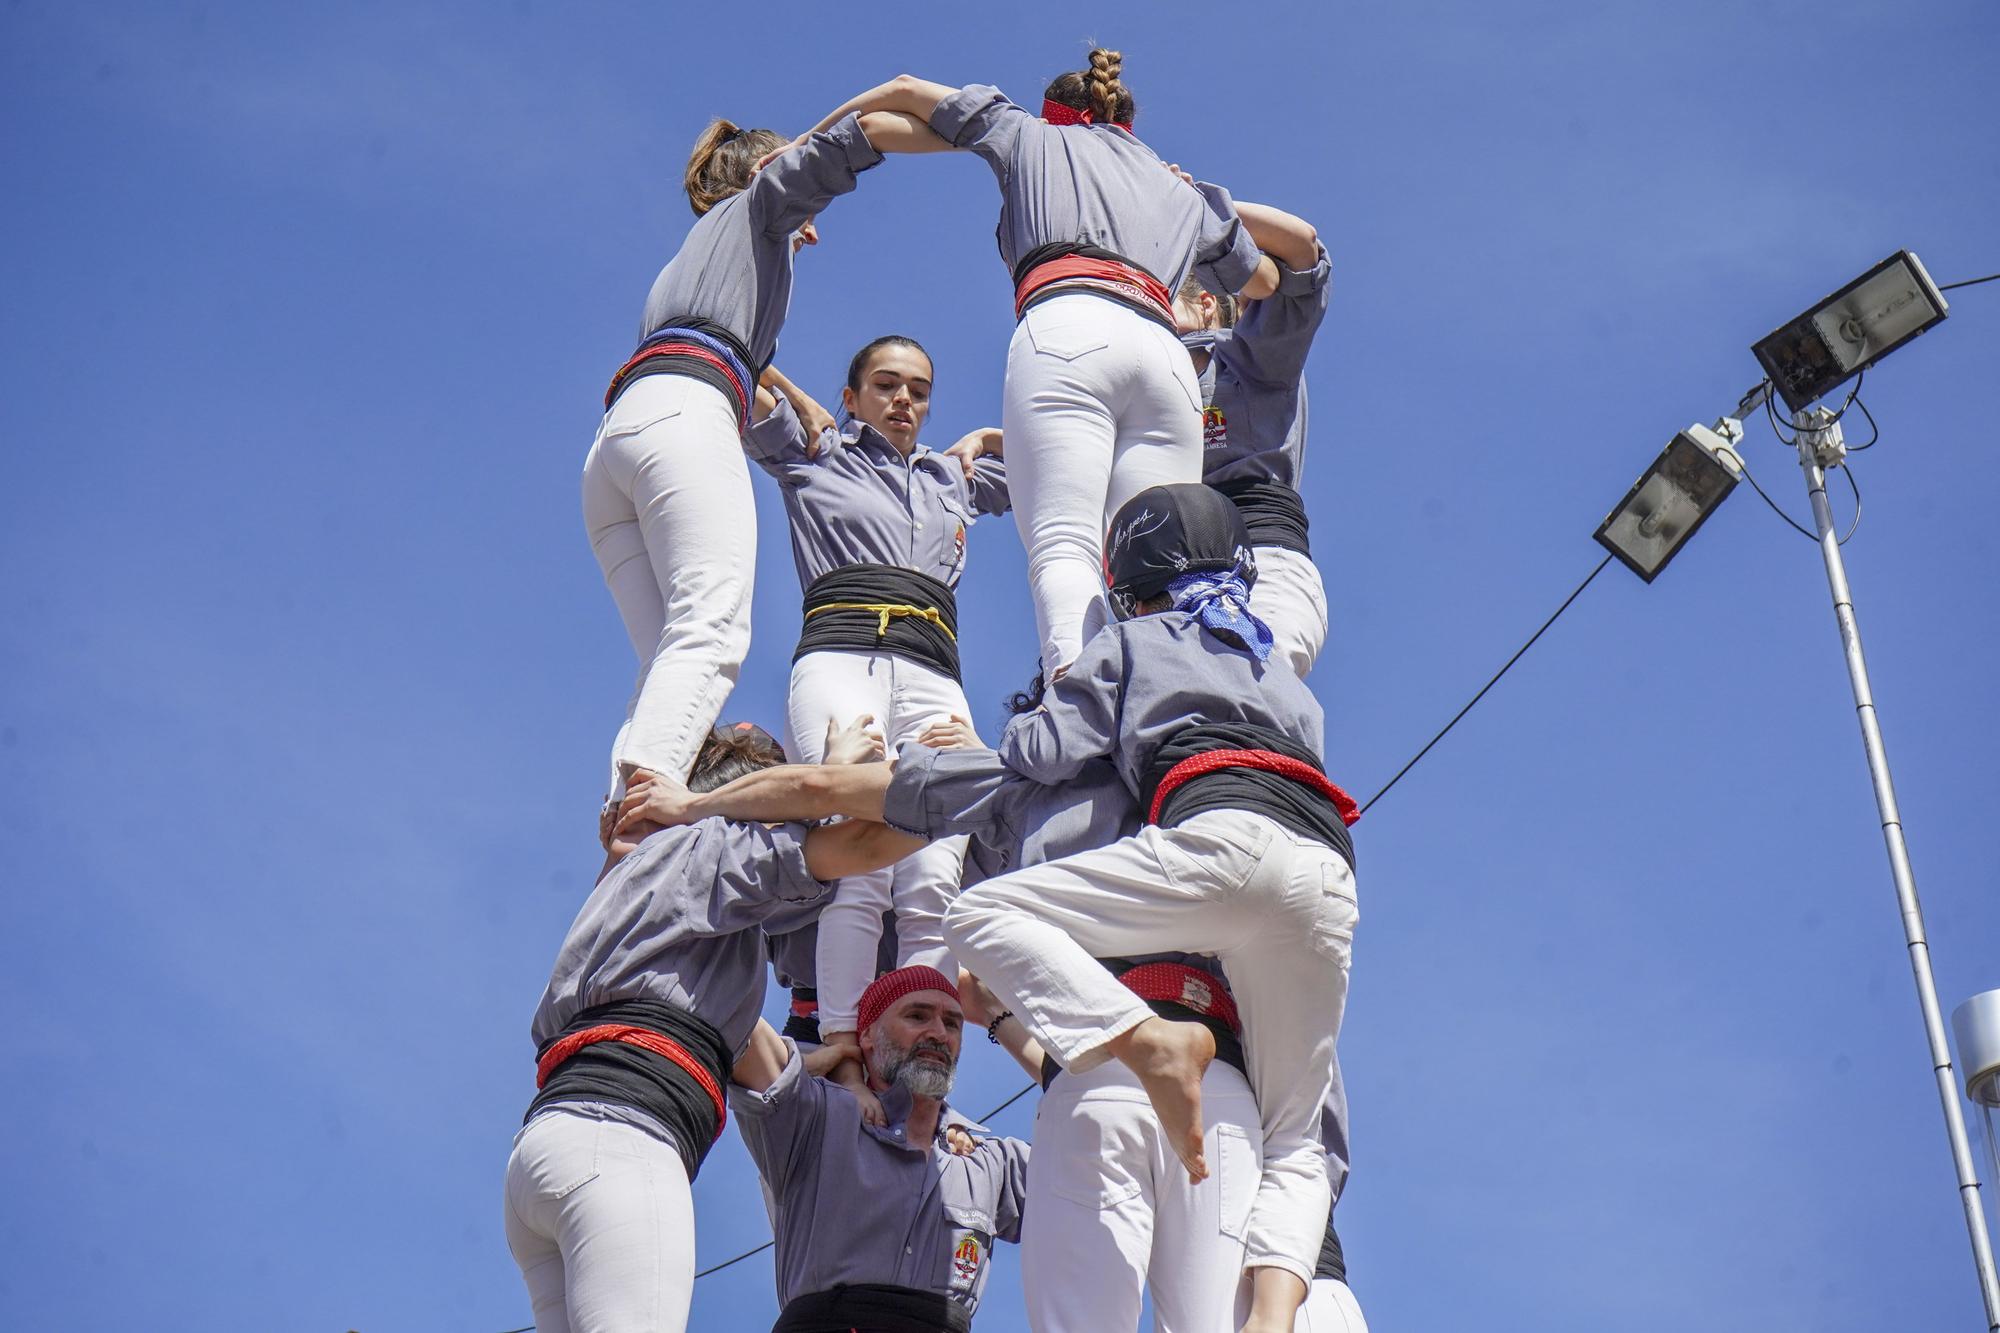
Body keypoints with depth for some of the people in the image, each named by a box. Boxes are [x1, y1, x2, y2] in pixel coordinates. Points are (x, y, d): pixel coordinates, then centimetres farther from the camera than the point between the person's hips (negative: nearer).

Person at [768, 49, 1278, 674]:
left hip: (1066, 329, -4)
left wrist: (802, 148, 40)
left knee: (1063, 545, -20)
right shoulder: (1184, 192, 38)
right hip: (1163, 349, 4)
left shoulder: (1037, 137, 31)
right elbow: (1264, 278, 52)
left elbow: (906, 91, 31)